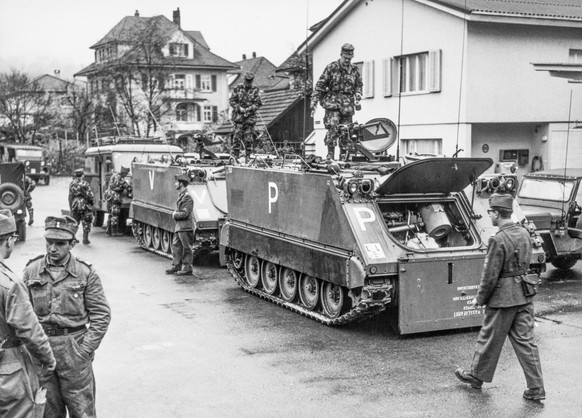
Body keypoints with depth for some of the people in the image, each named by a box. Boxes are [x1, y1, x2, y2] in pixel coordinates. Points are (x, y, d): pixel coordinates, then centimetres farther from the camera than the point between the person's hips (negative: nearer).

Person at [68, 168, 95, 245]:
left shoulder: (72, 183, 3)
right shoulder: (84, 184, -14)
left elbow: (70, 196, 8)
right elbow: (90, 195, -15)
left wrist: (71, 207, 16)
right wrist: (93, 202, 2)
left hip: (75, 204, 5)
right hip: (84, 204, -5)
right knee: (86, 223, 5)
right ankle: (85, 239, 3)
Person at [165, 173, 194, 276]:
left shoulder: (187, 197, -16)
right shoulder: (181, 195, 13)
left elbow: (184, 213, -21)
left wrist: (175, 215, -8)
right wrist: (175, 213, 6)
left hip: (185, 227, -9)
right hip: (178, 226, 9)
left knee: (186, 248, -1)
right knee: (175, 246, 13)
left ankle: (187, 269, 5)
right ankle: (176, 266, 22)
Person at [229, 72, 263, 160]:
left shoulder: (255, 90, 2)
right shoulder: (238, 88, 1)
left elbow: (257, 103, 0)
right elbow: (231, 100, 1)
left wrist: (249, 109, -14)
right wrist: (239, 108, -13)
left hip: (250, 117, 1)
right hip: (238, 116, -1)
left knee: (248, 138, 2)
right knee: (237, 136, -5)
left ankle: (248, 156, 11)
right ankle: (235, 155, 1)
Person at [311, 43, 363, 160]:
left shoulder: (354, 70, 10)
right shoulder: (331, 68, 0)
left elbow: (358, 85, 21)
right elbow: (320, 85, -1)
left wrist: (357, 98, 3)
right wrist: (314, 102, -7)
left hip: (347, 105, 3)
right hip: (333, 102, -3)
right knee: (333, 128, -17)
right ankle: (330, 155, -13)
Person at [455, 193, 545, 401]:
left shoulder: (498, 240, -20)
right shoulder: (524, 234, 4)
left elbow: (490, 275, -17)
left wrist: (479, 299, -5)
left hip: (503, 298, -7)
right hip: (524, 297, 7)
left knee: (489, 339, 10)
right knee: (525, 341, 10)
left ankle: (476, 376, 29)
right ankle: (536, 389, 10)